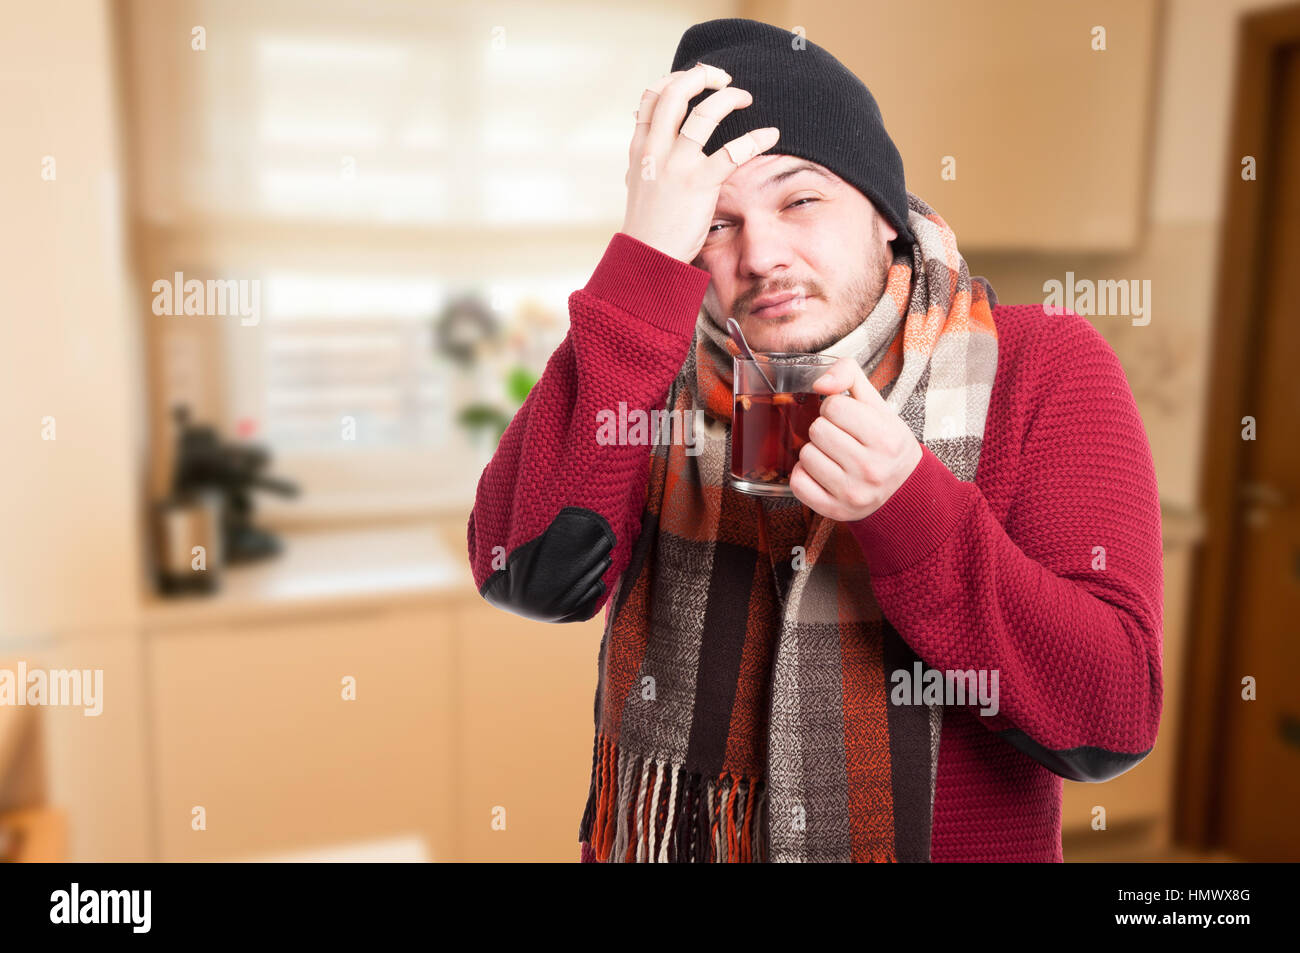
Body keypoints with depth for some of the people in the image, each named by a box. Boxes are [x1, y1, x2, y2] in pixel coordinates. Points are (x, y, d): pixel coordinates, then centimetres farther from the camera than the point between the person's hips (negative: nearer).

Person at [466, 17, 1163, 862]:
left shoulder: (1043, 368, -9)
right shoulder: (655, 366, -4)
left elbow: (1112, 721, -14)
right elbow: (532, 575, -22)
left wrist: (907, 506, -27)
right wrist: (647, 258, -24)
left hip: (959, 839, -2)